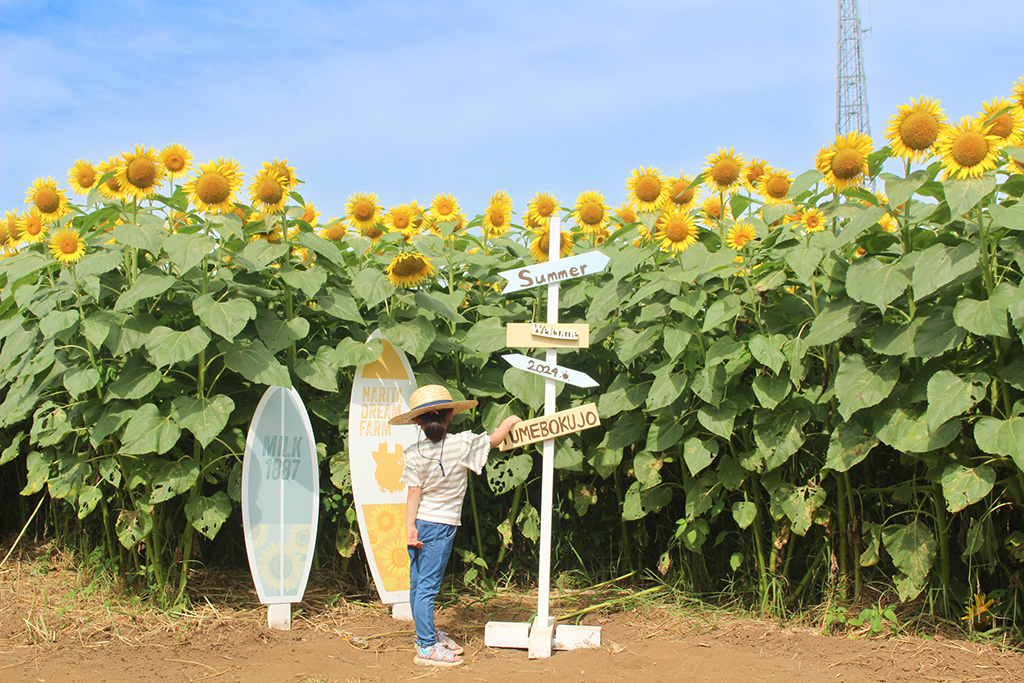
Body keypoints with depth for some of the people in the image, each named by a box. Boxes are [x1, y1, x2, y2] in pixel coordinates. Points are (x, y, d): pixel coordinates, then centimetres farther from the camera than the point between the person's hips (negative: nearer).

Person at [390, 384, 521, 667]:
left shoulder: (414, 453, -3)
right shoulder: (462, 444, -10)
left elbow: (414, 494, -5)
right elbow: (493, 440, 5)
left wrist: (410, 527, -6)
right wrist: (510, 421, 22)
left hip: (419, 523, 4)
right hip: (441, 526, -4)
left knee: (417, 583, 13)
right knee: (427, 586, -3)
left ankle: (427, 633, 30)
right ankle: (426, 648, 2)